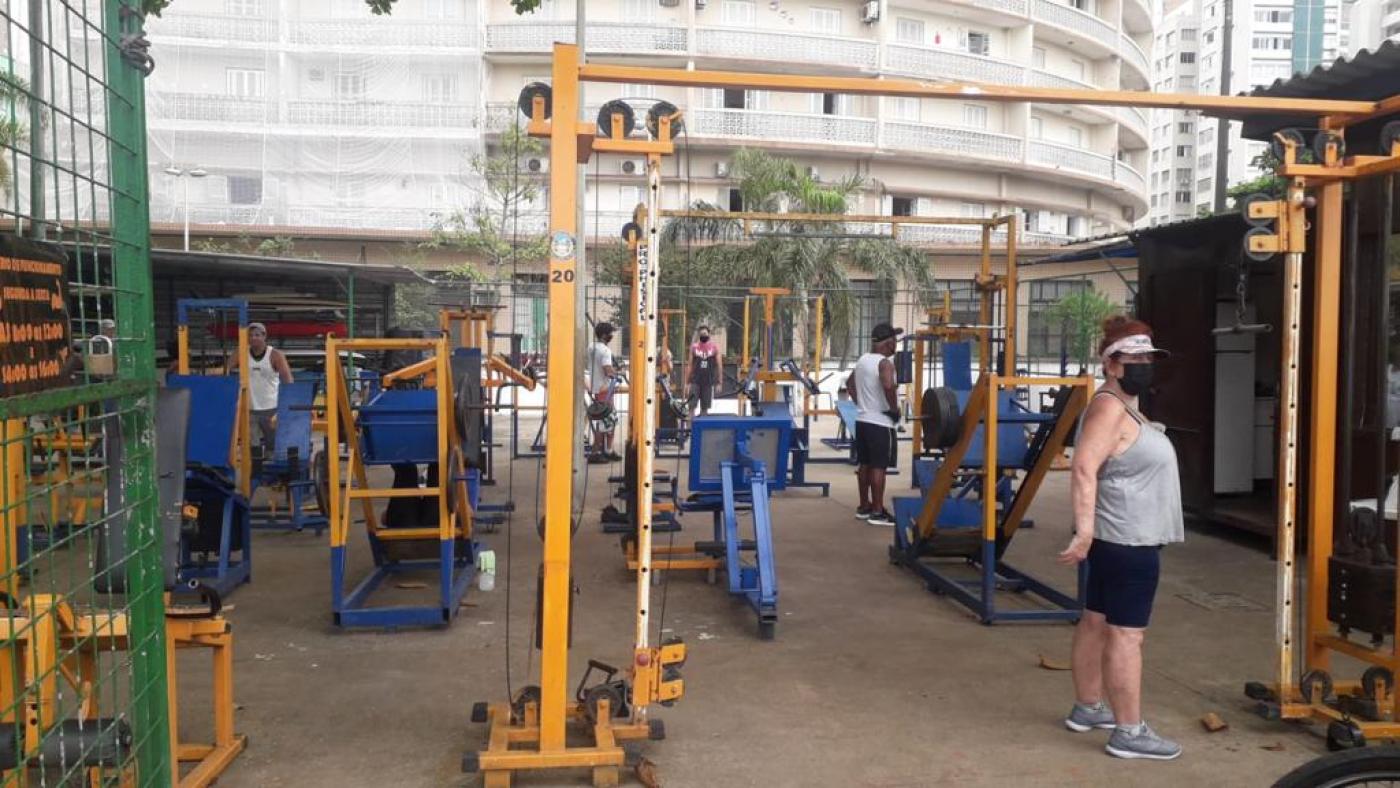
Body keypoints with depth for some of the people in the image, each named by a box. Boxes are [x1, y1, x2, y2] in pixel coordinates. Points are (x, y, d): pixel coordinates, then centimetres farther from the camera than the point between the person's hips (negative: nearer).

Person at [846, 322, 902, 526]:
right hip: (880, 422, -9)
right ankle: (878, 512, -2)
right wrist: (895, 409, -20)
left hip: (862, 419, 9)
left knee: (864, 464, 14)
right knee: (879, 466, -5)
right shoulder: (885, 363, -16)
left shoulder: (862, 360, 10)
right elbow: (888, 386, -34)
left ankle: (864, 507, 22)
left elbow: (849, 383, 23)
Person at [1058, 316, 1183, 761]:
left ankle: (1087, 708, 25)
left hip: (1122, 537, 10)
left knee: (1097, 622, 15)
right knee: (1127, 635, -5)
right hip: (1128, 540, -10)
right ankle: (1129, 732, 0)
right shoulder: (1109, 407, -18)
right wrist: (1084, 531, -34)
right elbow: (1084, 468, -29)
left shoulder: (1123, 405, 15)